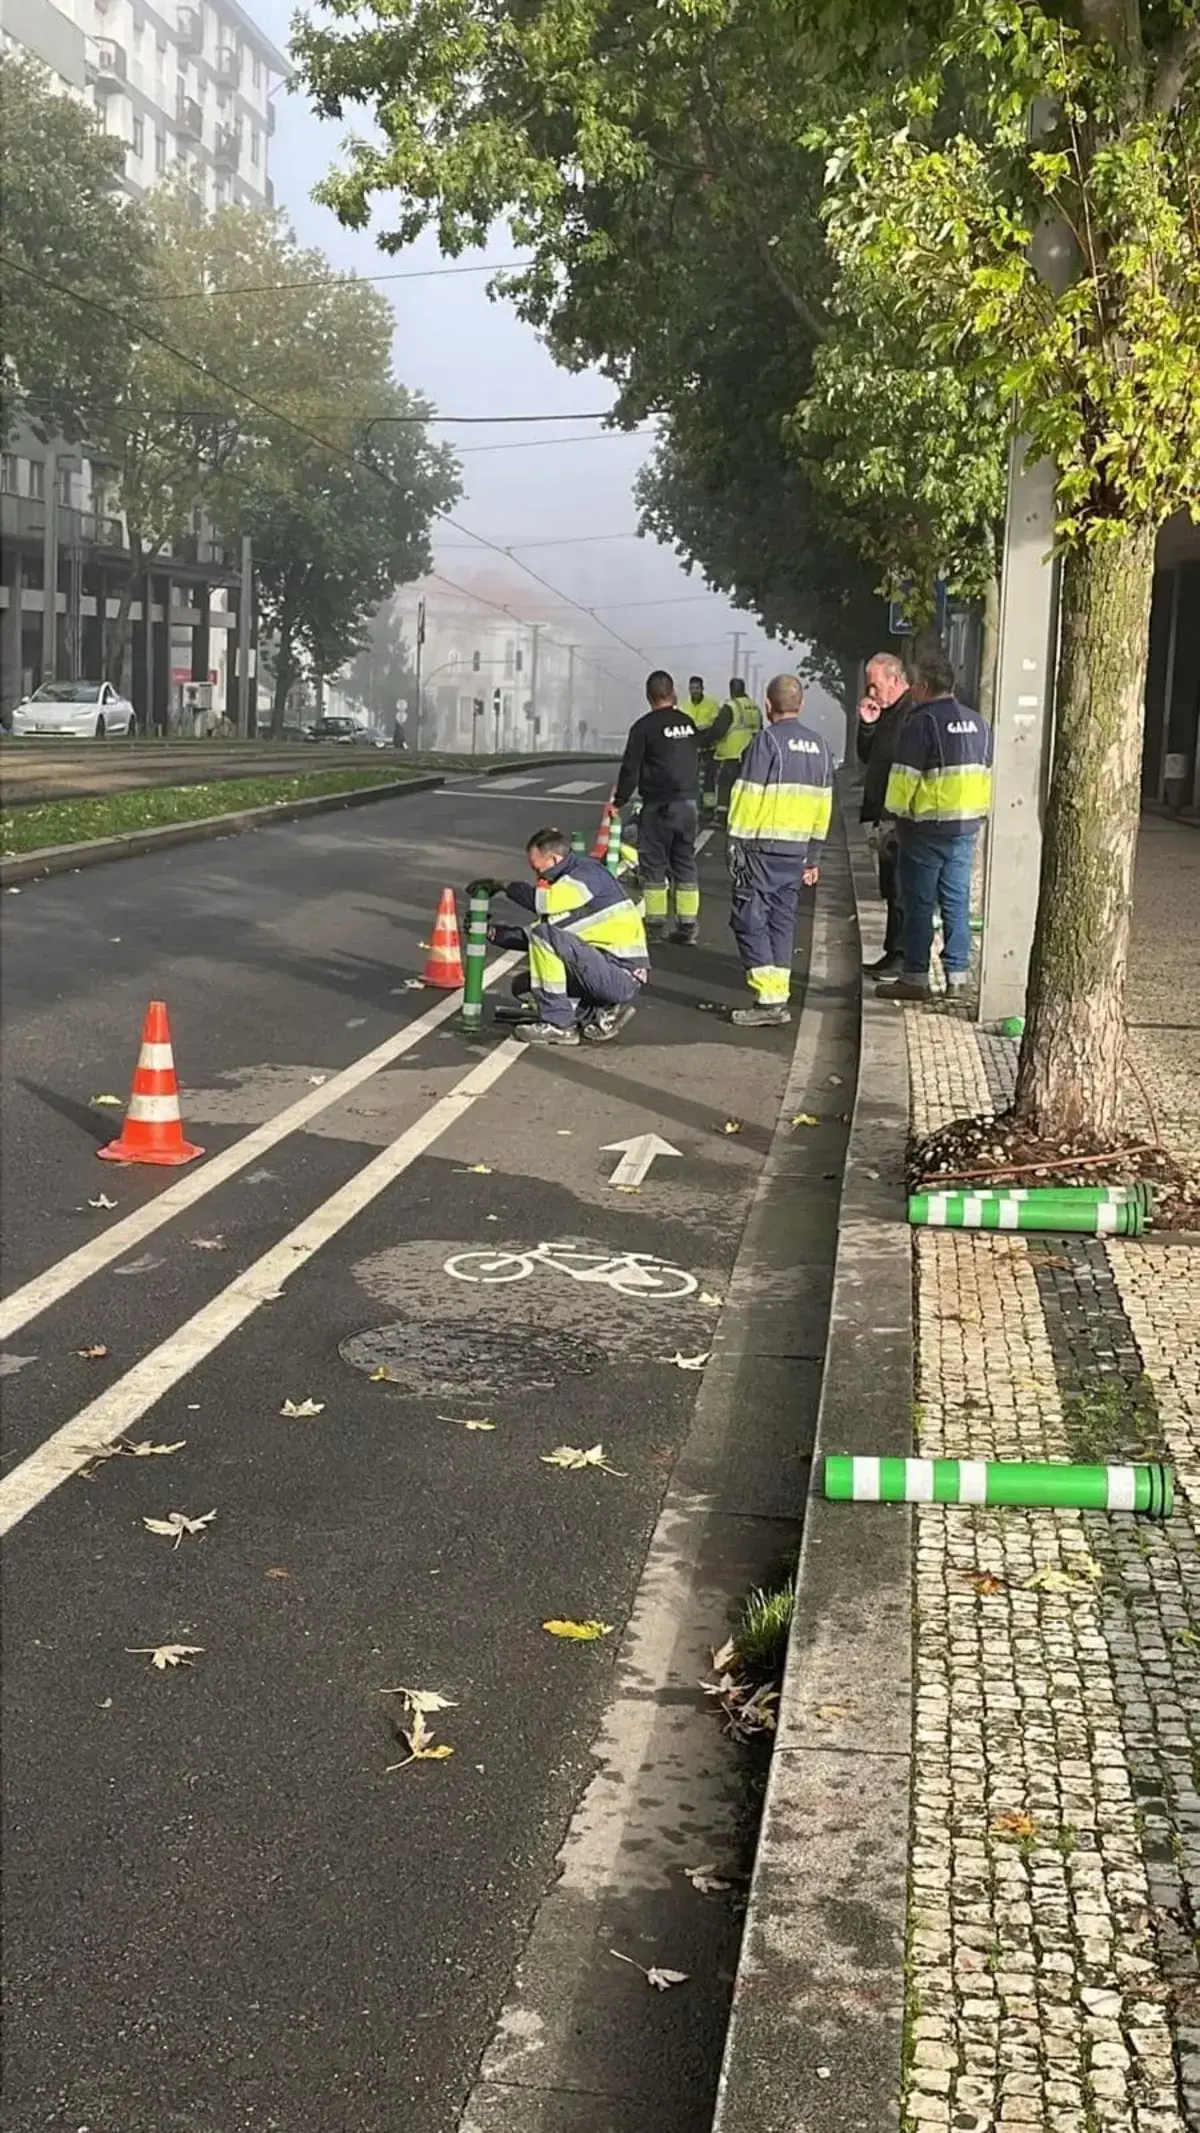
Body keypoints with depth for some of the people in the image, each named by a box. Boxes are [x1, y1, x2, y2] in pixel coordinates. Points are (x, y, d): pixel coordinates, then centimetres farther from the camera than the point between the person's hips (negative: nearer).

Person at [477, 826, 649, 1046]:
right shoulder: (568, 884, 17)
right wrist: (493, 932, 11)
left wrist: (504, 885, -14)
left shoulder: (588, 874, -11)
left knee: (546, 935, -19)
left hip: (622, 977, -10)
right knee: (525, 986, 14)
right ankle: (600, 1014, 3)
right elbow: (532, 938, 20)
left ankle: (558, 1025, -13)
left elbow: (544, 902, -27)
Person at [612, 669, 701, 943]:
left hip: (658, 806, -5)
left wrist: (619, 801, 2)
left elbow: (631, 769, -8)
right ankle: (688, 925, 10)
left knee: (653, 866, 2)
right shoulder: (688, 723, 8)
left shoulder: (644, 726, -10)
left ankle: (655, 924, 3)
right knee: (685, 865, 10)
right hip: (689, 804, 5)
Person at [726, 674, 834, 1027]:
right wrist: (814, 857, 19)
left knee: (750, 919, -4)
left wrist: (736, 841, -7)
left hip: (762, 846, -7)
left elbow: (748, 798, -14)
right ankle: (779, 997, 12)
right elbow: (823, 804, 15)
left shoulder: (766, 740, -10)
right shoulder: (818, 746, 12)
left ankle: (769, 999, -11)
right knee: (781, 920, 12)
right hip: (797, 850, 7)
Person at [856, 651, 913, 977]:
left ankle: (902, 957, 0)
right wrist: (867, 725, 5)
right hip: (885, 816, 10)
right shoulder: (887, 713, 16)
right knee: (892, 890, 14)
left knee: (901, 891, -5)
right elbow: (867, 757, 20)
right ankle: (895, 953, 21)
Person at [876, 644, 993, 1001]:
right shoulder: (977, 722, 11)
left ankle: (915, 977, 1)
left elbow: (904, 778, -14)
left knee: (919, 904, -1)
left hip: (927, 826, -7)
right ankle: (957, 974, 13)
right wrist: (979, 815, 18)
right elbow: (988, 773, 14)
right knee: (956, 901, 11)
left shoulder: (921, 721, -12)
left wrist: (896, 816, -4)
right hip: (967, 825, 7)